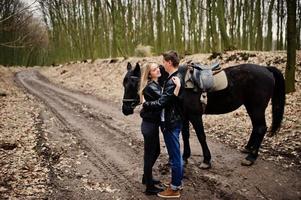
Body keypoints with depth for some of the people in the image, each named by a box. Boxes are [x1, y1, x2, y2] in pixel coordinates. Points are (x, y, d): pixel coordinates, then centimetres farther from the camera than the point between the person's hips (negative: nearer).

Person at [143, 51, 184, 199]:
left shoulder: (172, 81, -23)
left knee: (174, 155, 1)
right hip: (174, 120, 10)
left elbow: (161, 103, -26)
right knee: (175, 153, 20)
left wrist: (145, 104, -12)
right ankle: (177, 181, 35)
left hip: (171, 122, -10)